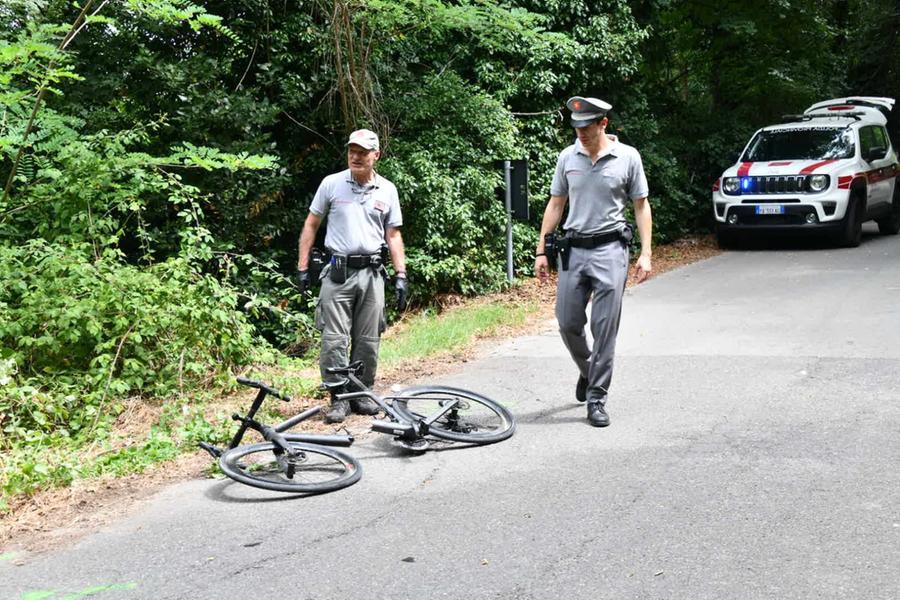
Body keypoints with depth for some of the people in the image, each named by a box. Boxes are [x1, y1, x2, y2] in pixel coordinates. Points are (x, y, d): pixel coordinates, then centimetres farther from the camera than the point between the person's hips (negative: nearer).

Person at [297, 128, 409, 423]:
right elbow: (311, 225, 6)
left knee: (368, 340, 6)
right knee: (334, 339, -5)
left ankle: (363, 394, 19)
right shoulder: (331, 183, 2)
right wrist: (302, 267, 0)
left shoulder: (387, 190, 8)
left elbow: (393, 235, 11)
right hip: (337, 272, -2)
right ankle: (339, 398, 4)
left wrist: (401, 275, 3)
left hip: (371, 273, 2)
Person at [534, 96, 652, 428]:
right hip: (573, 250, 3)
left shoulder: (628, 157, -2)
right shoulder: (567, 157, 5)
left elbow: (641, 206, 3)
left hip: (609, 250, -3)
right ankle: (588, 370, 34)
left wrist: (645, 253, -5)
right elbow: (555, 205, 12)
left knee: (605, 328, -3)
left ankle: (596, 398, 5)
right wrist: (541, 250, 8)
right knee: (567, 322, 6)